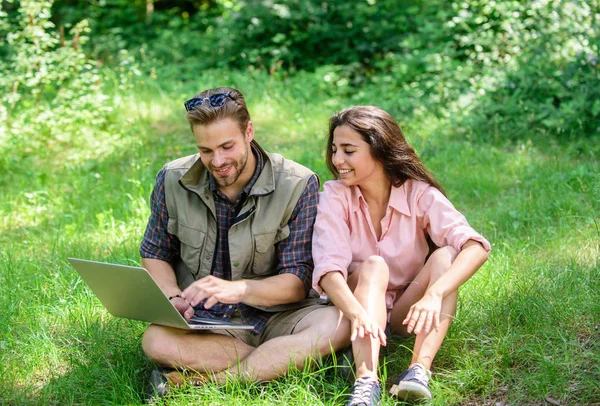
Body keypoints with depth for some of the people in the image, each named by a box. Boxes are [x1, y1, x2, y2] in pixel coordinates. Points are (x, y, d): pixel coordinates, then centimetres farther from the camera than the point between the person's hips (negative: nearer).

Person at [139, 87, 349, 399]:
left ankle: (198, 381, -29)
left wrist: (239, 289, -31)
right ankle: (283, 360, -20)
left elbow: (297, 282, -10)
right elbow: (154, 254, 12)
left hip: (274, 315, 0)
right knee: (156, 341, -32)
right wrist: (173, 298, -12)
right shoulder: (172, 181, -2)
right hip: (203, 321, 1)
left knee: (336, 323, -32)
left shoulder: (297, 185, -9)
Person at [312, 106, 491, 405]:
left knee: (445, 255, -24)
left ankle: (420, 368, -39)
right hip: (355, 301, -1)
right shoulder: (334, 196, -12)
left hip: (406, 312, 1)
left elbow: (476, 247, -27)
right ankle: (366, 380, -50)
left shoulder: (419, 194, -12)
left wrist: (434, 294, -44)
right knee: (373, 266, -30)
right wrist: (358, 313, -47)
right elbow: (328, 267, -27)